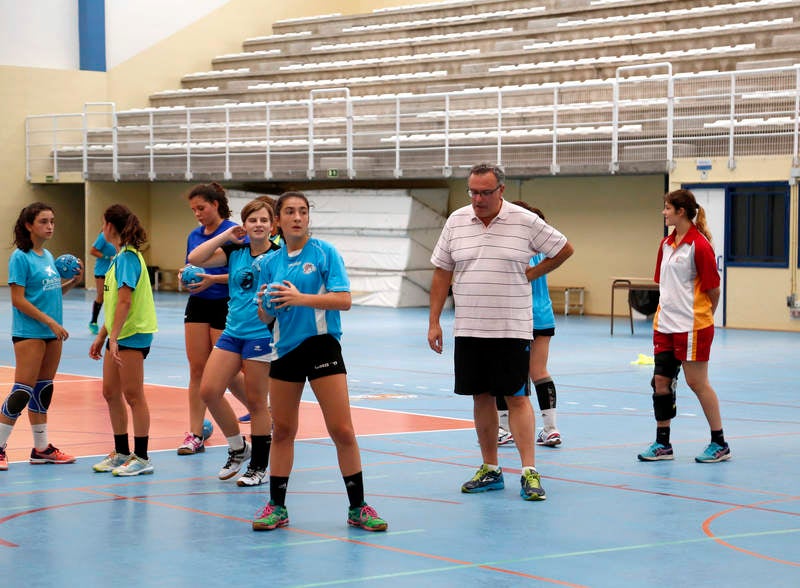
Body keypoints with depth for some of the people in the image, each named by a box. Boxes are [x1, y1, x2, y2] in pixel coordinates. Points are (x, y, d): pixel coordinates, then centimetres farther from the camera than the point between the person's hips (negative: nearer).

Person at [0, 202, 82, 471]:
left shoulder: (48, 256, 13)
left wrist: (73, 281, 4)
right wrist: (49, 321, -18)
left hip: (52, 333, 8)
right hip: (28, 333, -8)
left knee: (43, 389, 12)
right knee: (22, 391, -9)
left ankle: (41, 448, 18)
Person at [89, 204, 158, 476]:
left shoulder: (127, 257, -14)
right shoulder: (120, 257, 15)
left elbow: (125, 301, -21)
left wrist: (113, 338, -24)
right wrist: (101, 336, 21)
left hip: (133, 334, -10)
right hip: (119, 334, 10)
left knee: (133, 395, -5)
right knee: (111, 392, 12)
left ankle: (141, 458, 1)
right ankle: (121, 453, 21)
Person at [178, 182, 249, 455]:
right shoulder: (194, 236, 12)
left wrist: (214, 279, -21)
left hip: (225, 306, -6)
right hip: (197, 306, 6)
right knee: (197, 369, 2)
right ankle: (195, 435, 3)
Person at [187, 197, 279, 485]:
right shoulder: (235, 251, 7)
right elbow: (195, 259, 0)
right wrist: (225, 236, -2)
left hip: (262, 334, -5)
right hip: (232, 331, 5)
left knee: (256, 401, 1)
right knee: (209, 391, 1)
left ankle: (259, 466, 14)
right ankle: (238, 448, 20)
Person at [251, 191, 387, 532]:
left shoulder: (325, 253, -3)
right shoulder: (270, 263, 9)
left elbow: (344, 300, -12)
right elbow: (266, 318, 13)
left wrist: (301, 298, -21)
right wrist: (264, 306, -9)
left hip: (321, 346, -4)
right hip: (285, 350, 4)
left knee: (342, 431, -6)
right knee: (282, 431, 9)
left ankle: (358, 508, 3)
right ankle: (277, 507, 19)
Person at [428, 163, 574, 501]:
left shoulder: (525, 221, -4)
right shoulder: (456, 222, 4)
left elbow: (564, 249, 8)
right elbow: (442, 272, 8)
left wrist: (531, 274, 3)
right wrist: (434, 321, 4)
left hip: (512, 330, -3)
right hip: (468, 330, 3)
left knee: (517, 398, -6)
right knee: (481, 397, 9)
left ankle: (529, 472, -6)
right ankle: (490, 470, 18)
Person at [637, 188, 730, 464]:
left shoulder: (699, 245, -14)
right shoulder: (666, 244, 10)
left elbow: (713, 289, -10)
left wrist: (701, 317, 2)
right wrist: (666, 310, 12)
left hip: (692, 327, -8)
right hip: (665, 325, 8)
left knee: (697, 382, -1)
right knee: (661, 382, 6)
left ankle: (719, 444, 11)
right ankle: (662, 444, 15)